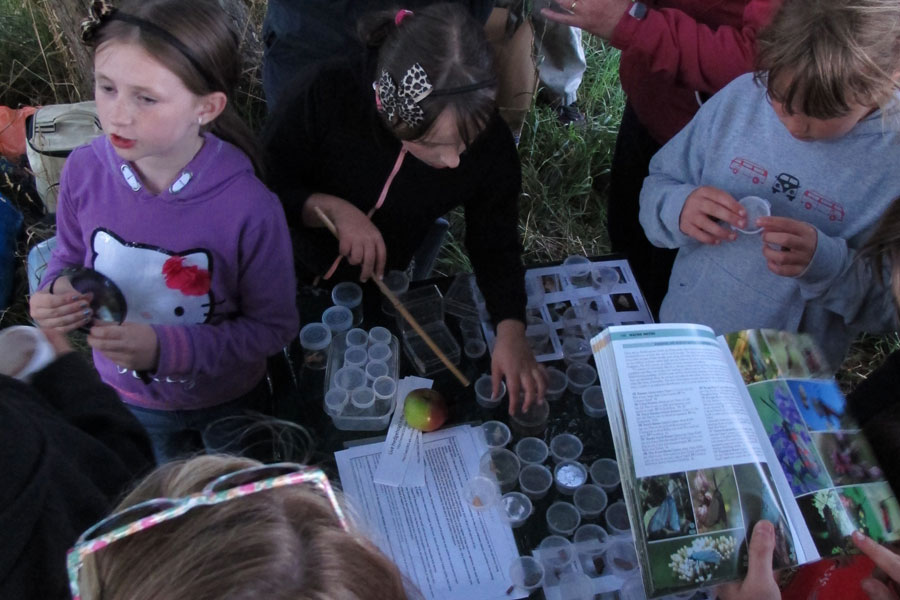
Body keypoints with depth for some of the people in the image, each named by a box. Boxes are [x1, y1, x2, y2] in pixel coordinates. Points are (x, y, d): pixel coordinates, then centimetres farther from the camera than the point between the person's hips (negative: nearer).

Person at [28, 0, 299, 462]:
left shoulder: (249, 208, -35)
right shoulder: (84, 171, -22)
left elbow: (273, 326, -23)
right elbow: (70, 259, -2)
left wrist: (166, 347, -34)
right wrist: (57, 293, -25)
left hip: (227, 400, -3)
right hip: (125, 395, 3)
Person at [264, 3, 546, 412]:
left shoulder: (491, 144, -26)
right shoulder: (330, 99, -34)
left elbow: (495, 242, -16)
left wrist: (511, 331, -31)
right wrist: (330, 208, -39)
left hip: (392, 284, 2)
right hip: (296, 269, -1)